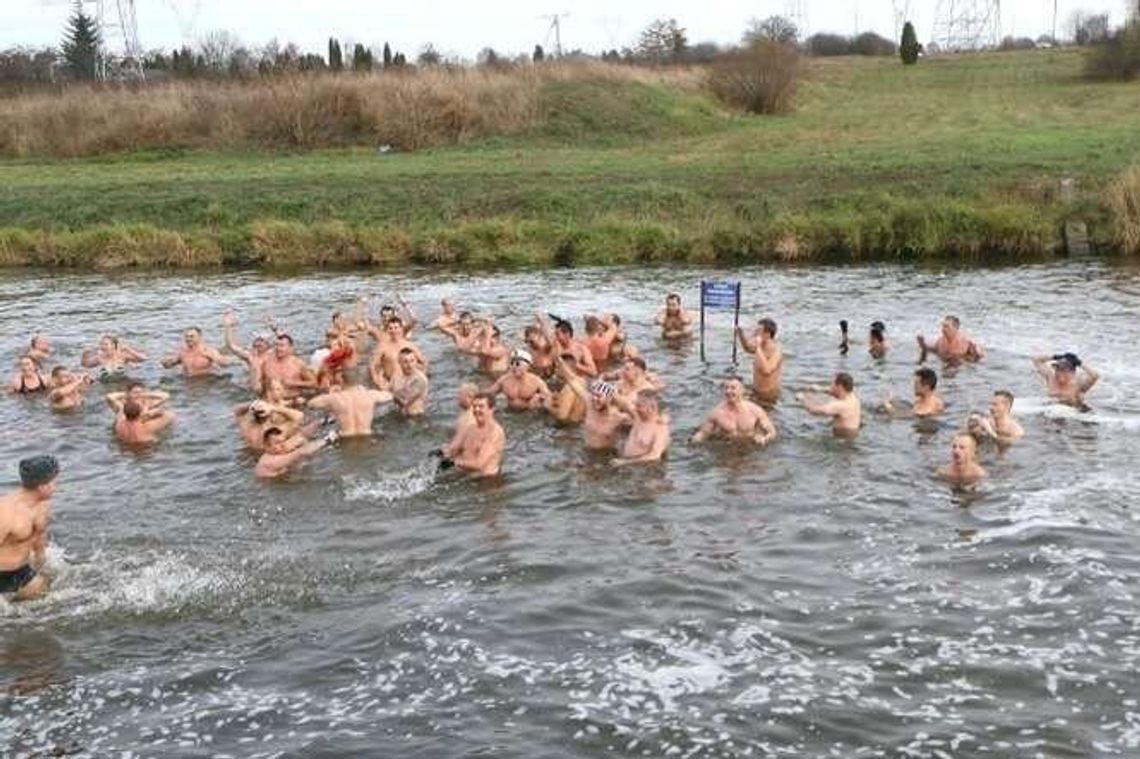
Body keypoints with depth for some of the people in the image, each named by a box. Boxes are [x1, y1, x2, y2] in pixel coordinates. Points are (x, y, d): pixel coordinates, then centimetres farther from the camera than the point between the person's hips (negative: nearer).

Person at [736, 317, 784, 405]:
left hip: (768, 396, -9)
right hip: (755, 391, 9)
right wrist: (740, 333, 5)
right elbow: (748, 348, 24)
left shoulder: (776, 351, -24)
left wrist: (758, 348, -36)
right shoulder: (761, 346, 0)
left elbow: (766, 370, -41)